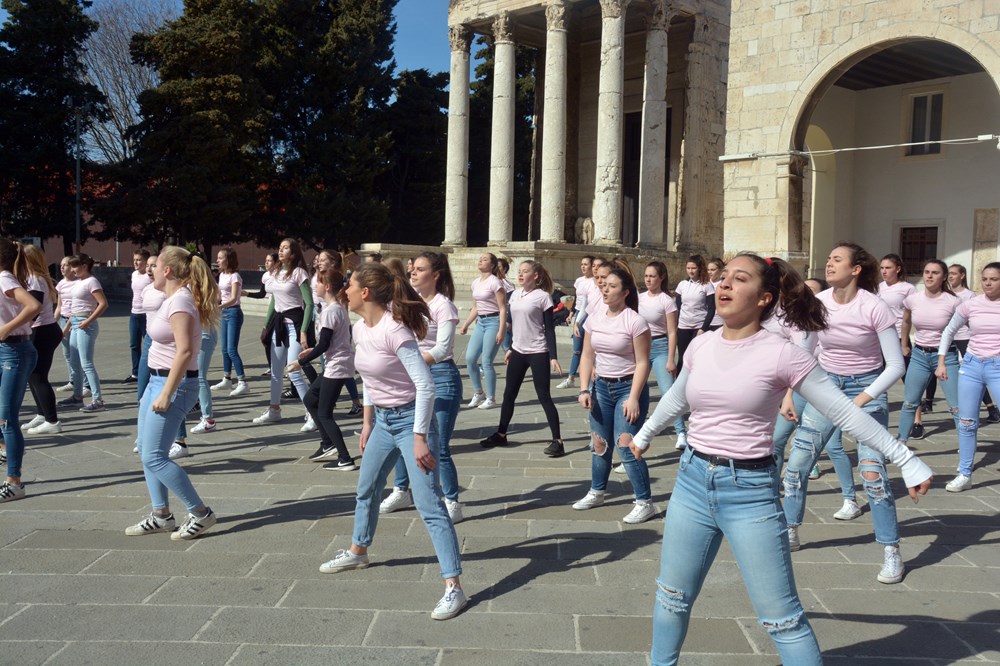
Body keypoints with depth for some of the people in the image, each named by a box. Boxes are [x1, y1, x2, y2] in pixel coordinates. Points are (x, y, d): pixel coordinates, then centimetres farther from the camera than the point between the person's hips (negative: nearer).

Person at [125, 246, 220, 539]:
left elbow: (185, 351, -25)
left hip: (173, 384, -10)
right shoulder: (173, 298, 12)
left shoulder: (180, 301, -18)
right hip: (157, 381, 10)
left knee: (154, 457, -8)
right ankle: (161, 515, 23)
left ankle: (201, 513, 1)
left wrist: (166, 394, -25)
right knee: (146, 452, 14)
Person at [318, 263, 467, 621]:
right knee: (366, 490, 25)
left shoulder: (394, 330, -24)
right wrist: (367, 423, 18)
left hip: (410, 419, -9)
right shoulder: (360, 329, 3)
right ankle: (358, 551, 50)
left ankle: (454, 587, -4)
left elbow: (425, 385, -25)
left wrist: (420, 437, -24)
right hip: (383, 420, 9)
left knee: (429, 505, -9)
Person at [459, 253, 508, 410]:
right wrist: (466, 324, 17)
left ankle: (490, 399, 6)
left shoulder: (495, 282, -11)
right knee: (470, 358, 3)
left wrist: (501, 331, -19)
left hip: (493, 321, -7)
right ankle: (478, 392, 20)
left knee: (486, 361, -7)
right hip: (480, 322, 8)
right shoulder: (475, 282, 12)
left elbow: (503, 308, -13)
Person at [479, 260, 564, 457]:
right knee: (509, 394, 12)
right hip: (518, 352, 6)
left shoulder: (543, 296, -10)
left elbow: (549, 329, -11)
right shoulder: (515, 294, 8)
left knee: (544, 396, -5)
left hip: (538, 353, -6)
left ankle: (557, 441, 0)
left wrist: (553, 357, -16)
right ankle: (501, 434, 26)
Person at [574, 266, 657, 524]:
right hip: (602, 386, 6)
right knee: (599, 443, 13)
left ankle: (645, 502, 1)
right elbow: (587, 356, 8)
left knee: (626, 446, -10)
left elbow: (642, 363, -14)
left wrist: (633, 398, -19)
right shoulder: (594, 318, 3)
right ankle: (597, 492, 31)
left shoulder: (635, 321, -14)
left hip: (628, 387, -6)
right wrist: (584, 390, -1)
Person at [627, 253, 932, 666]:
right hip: (692, 481, 5)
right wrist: (643, 436, 35)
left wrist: (907, 461, -7)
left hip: (750, 491, -5)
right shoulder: (700, 347, 2)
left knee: (781, 617, 1)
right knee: (673, 597, 17)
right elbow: (675, 400, 21)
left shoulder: (781, 355, -13)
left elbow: (845, 413, -7)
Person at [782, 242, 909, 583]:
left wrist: (861, 400, -22)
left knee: (872, 471, -12)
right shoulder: (817, 303, -7)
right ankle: (790, 532, 22)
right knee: (796, 463, 2)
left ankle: (892, 552, 4)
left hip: (867, 388, -4)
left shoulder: (874, 307, -19)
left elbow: (896, 365, -15)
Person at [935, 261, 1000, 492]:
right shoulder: (970, 305, 1)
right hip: (971, 365, 2)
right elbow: (949, 331, 12)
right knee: (967, 422, 7)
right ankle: (964, 475, 17)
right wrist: (941, 362, 8)